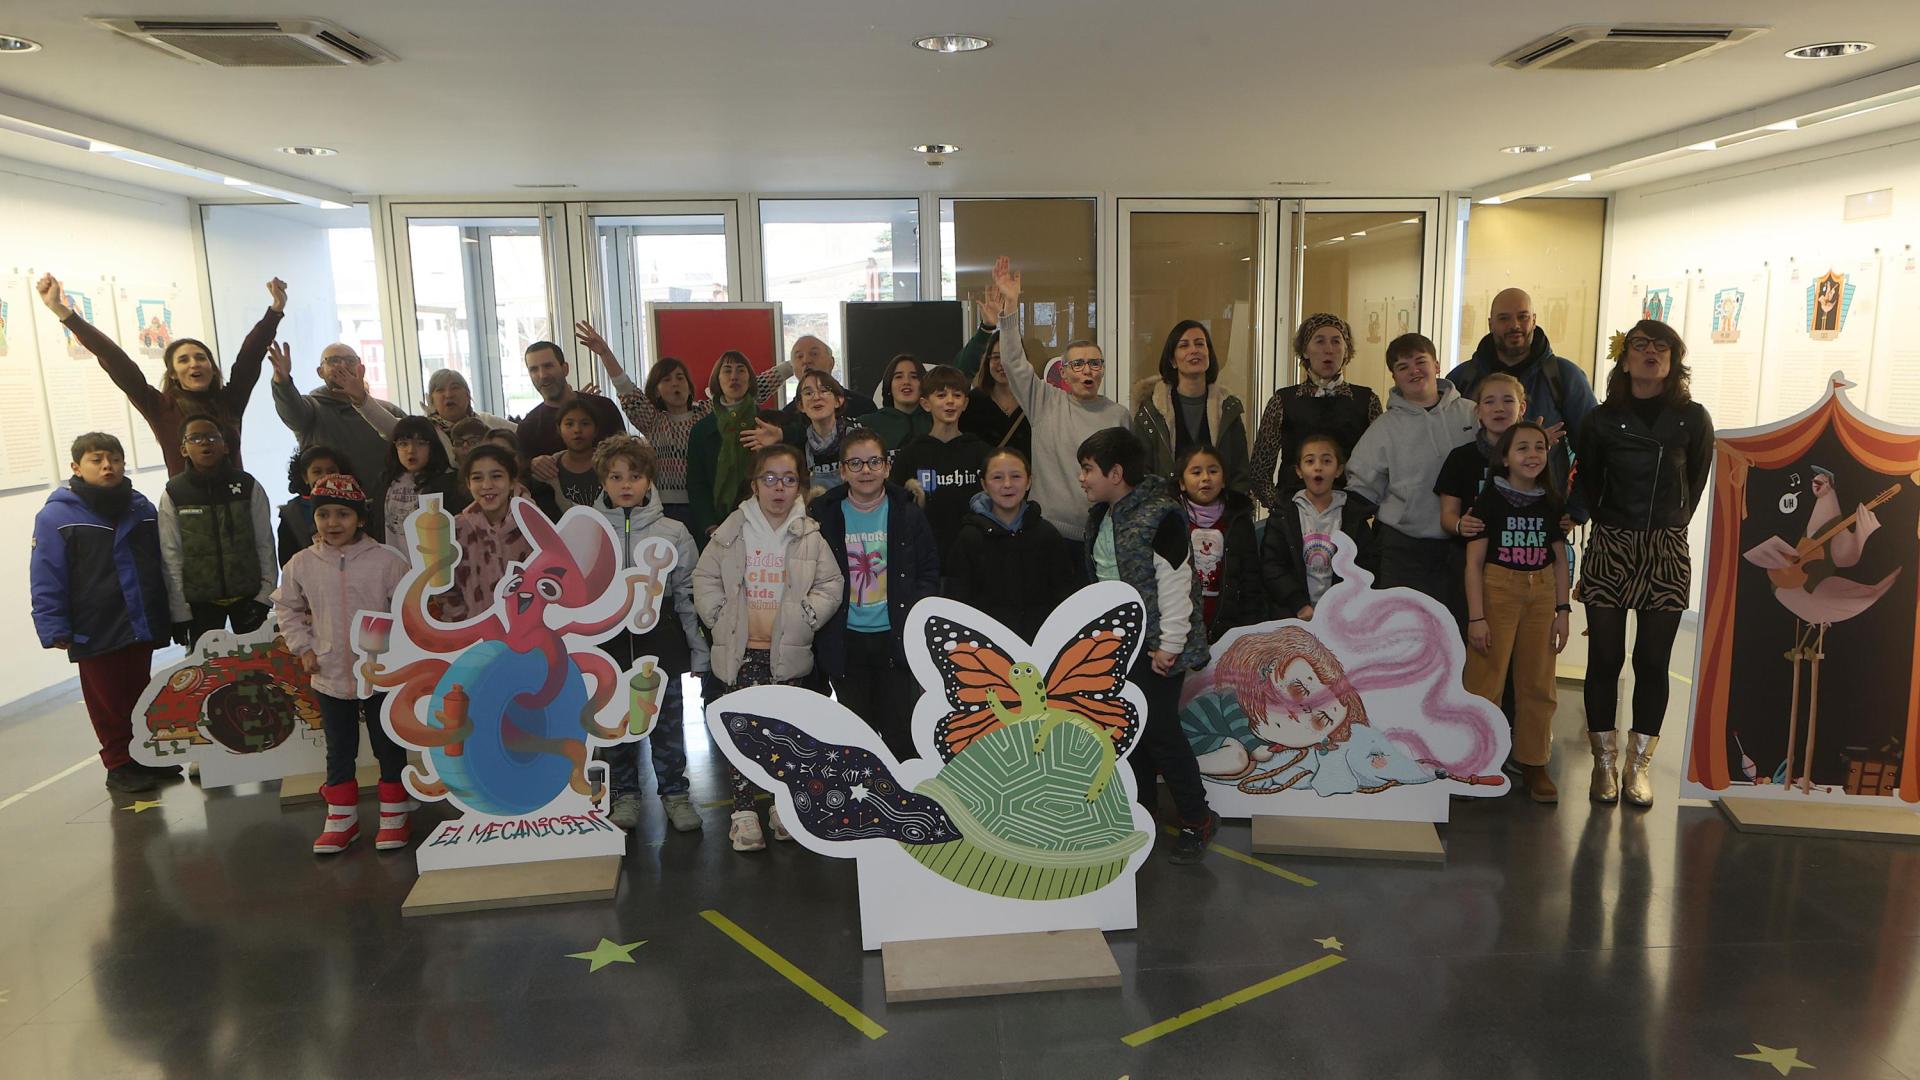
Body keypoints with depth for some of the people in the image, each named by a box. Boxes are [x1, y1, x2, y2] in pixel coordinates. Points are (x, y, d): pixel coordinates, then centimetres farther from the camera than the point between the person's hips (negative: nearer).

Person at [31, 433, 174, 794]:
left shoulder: (142, 509, 6)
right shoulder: (56, 517, -8)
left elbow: (161, 564, 12)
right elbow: (46, 581, -9)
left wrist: (171, 613, 12)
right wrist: (54, 629, -13)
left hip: (142, 625, 4)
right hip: (95, 632, -4)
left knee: (140, 695, 15)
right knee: (108, 702, 6)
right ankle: (120, 765, 17)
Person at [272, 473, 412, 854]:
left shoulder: (386, 560, -10)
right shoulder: (301, 564, -1)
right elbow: (287, 607, 14)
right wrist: (302, 647, 4)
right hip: (330, 677, 3)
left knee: (389, 747, 9)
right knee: (339, 750, 15)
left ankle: (393, 816, 22)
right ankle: (341, 818, 28)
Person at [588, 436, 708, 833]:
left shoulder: (673, 532, -2)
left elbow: (689, 591, 1)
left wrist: (699, 647, 1)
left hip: (660, 637, -1)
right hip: (608, 640, 1)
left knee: (668, 721, 8)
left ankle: (675, 792, 23)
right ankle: (624, 794, 27)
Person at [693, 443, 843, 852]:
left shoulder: (810, 535, 1)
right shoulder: (732, 531, 1)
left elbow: (831, 583, 3)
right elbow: (705, 578, 5)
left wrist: (805, 618, -7)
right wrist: (721, 620, -3)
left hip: (789, 650, 1)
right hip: (742, 649, 0)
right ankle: (743, 811, 10)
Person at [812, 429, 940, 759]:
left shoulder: (908, 514, 3)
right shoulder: (823, 515, 2)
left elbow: (929, 571, 6)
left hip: (895, 637, 0)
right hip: (845, 641, 0)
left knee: (899, 729, 3)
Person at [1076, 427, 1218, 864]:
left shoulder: (1160, 516, -18)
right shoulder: (1100, 517, 10)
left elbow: (1174, 584, -19)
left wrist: (1168, 644, -19)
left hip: (1152, 645, -8)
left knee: (1160, 730, -6)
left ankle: (1196, 818, 11)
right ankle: (1141, 807, 28)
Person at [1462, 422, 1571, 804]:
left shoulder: (1550, 503, 7)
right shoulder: (1489, 500, -6)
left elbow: (1560, 560, 12)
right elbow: (1474, 561, -8)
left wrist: (1562, 610, 7)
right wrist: (1476, 617, -12)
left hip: (1541, 596, 5)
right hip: (1496, 592, -4)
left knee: (1538, 683, 9)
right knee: (1486, 681, -4)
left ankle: (1534, 764, 21)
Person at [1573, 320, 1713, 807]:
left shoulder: (1693, 419, 2)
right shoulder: (1602, 420, 0)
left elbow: (1696, 483, 12)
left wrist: (1668, 526, 13)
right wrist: (1615, 523, 11)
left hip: (1667, 552, 1)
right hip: (1609, 548, 0)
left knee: (1652, 661, 4)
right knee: (1605, 658, 3)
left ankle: (1638, 763, 16)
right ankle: (1605, 760, 15)